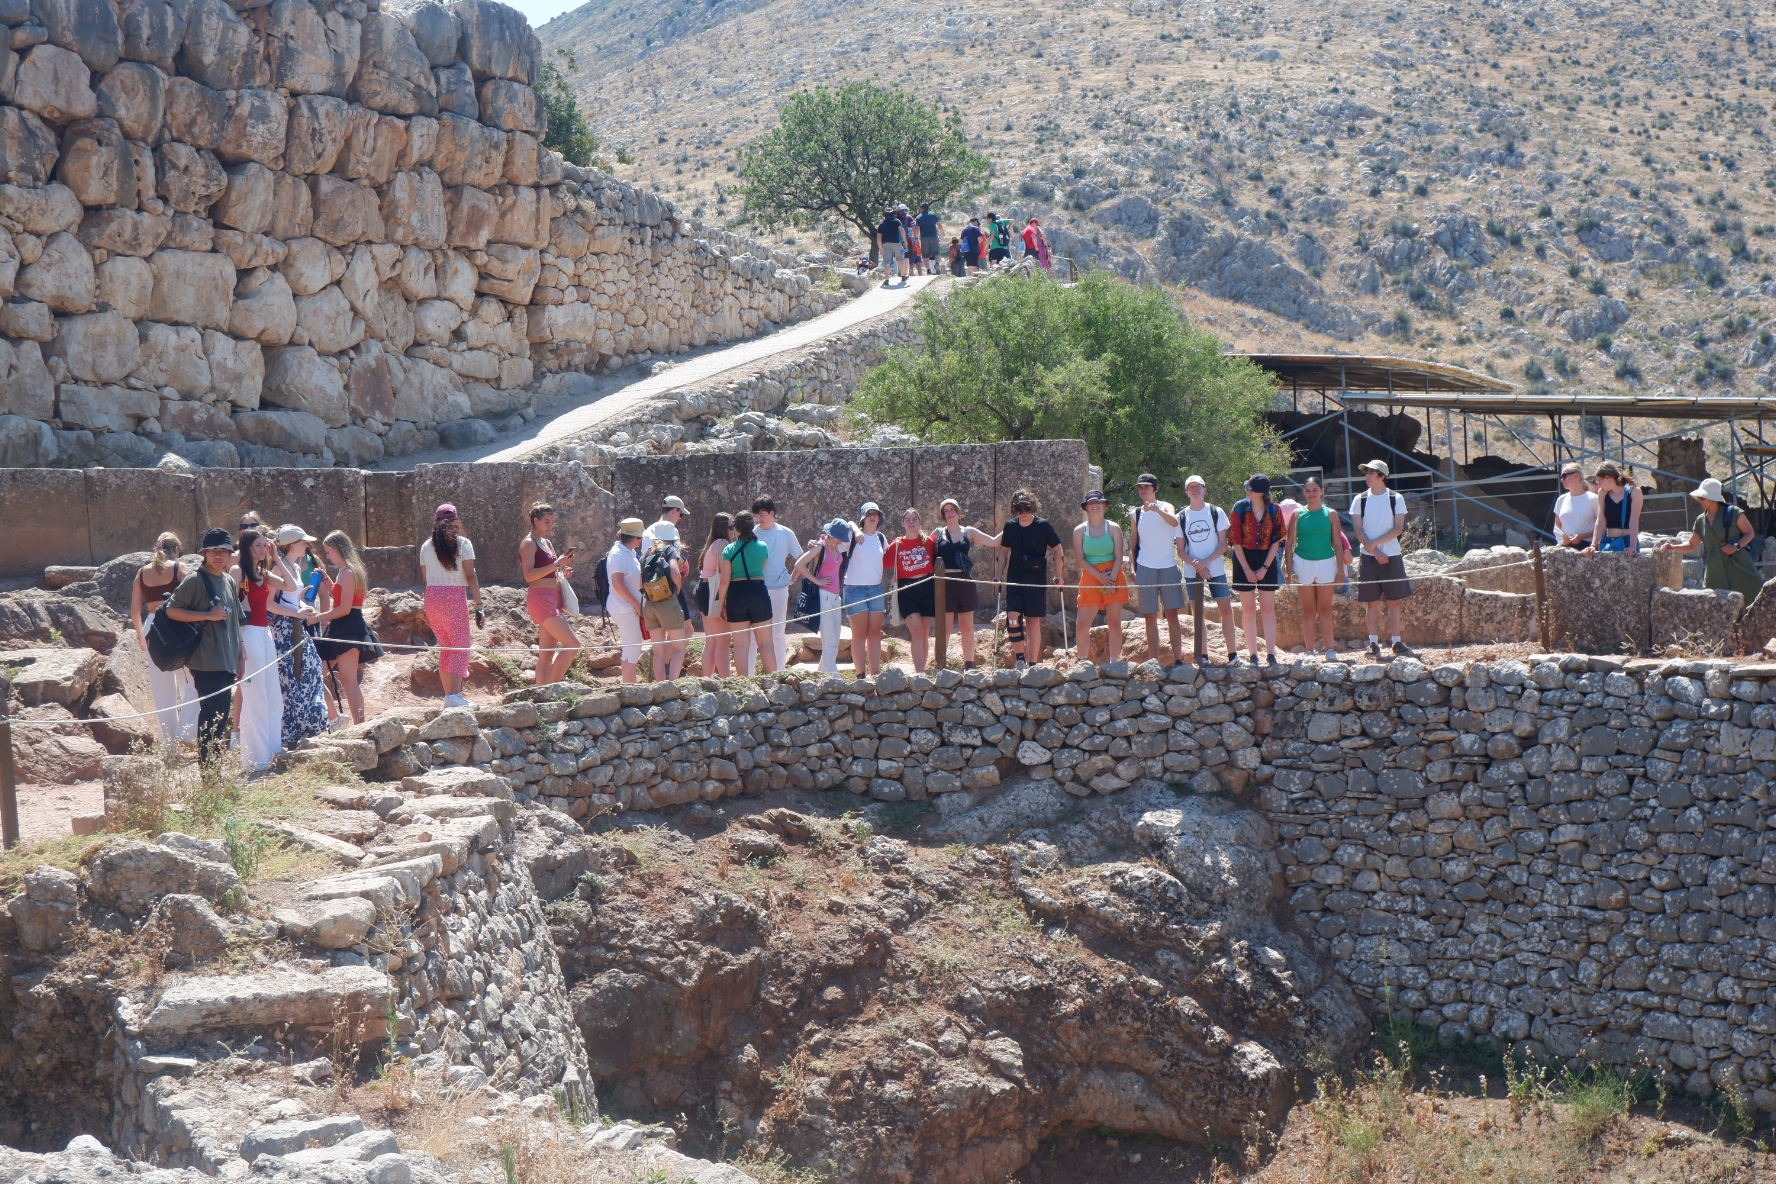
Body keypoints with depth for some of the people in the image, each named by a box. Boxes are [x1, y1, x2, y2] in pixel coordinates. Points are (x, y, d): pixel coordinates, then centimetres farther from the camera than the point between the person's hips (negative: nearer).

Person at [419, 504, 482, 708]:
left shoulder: (426, 546, 9)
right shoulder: (463, 543, -2)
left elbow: (426, 578, 10)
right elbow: (470, 577, -7)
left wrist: (427, 610, 15)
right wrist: (479, 605, -5)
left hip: (432, 597, 5)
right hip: (455, 597, -4)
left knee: (445, 646, 15)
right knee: (461, 646, -3)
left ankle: (450, 694, 16)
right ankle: (454, 695, -17)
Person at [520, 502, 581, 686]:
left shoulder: (547, 543, 20)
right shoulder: (529, 543, -6)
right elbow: (529, 575, -17)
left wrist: (564, 573, 8)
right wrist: (557, 564, -20)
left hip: (553, 599, 9)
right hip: (540, 598, -9)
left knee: (547, 653, 5)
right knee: (573, 645, -15)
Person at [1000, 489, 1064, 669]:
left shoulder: (1044, 526, -3)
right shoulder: (1010, 527, 5)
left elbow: (1057, 550, 6)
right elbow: (1004, 551, 17)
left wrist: (1058, 575, 1)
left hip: (1037, 580, -2)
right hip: (1014, 580, 2)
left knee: (1033, 622, 1)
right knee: (1013, 619, -14)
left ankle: (1033, 664, 8)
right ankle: (1021, 659, -5)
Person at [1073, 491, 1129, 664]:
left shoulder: (1113, 529, 3)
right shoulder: (1079, 531, 3)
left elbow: (1118, 558, -1)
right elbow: (1080, 559, -2)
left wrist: (1112, 579, -13)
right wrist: (1100, 577, -11)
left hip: (1114, 576, 0)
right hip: (1090, 578, 0)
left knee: (1114, 622, 1)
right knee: (1082, 624, -5)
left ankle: (1114, 662, 7)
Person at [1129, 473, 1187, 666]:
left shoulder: (1165, 507, 2)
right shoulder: (1137, 514, 11)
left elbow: (1174, 521, -21)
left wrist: (1156, 509, -38)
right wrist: (1133, 570, 7)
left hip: (1168, 567, -3)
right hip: (1145, 569, 3)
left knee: (1172, 615, -4)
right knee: (1150, 618, 2)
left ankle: (1178, 659, -3)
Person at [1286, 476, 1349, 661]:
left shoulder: (1330, 514, 6)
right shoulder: (1298, 514, 6)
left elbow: (1338, 543, 6)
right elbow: (1290, 543, 6)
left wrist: (1341, 570, 1)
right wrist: (1290, 569, -2)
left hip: (1326, 563, 0)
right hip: (1303, 563, 0)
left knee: (1325, 609, -1)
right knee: (1308, 610, 3)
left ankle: (1330, 649, 0)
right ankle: (1310, 651, 5)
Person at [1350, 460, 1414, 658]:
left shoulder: (1396, 499, 2)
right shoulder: (1359, 500, 4)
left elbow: (1399, 528, -5)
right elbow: (1357, 530, -1)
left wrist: (1376, 542, -15)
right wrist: (1375, 552, -11)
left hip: (1392, 555, 0)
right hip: (1369, 557, 0)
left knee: (1394, 601, 1)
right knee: (1372, 602, 1)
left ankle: (1396, 641, 5)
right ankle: (1374, 642, 5)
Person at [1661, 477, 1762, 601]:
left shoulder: (1733, 513, -3)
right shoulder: (1701, 520, 11)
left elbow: (1750, 533, 2)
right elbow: (1691, 545, 19)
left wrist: (1736, 546, -14)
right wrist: (1673, 547, 3)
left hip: (1738, 567, -3)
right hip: (1714, 571, 3)